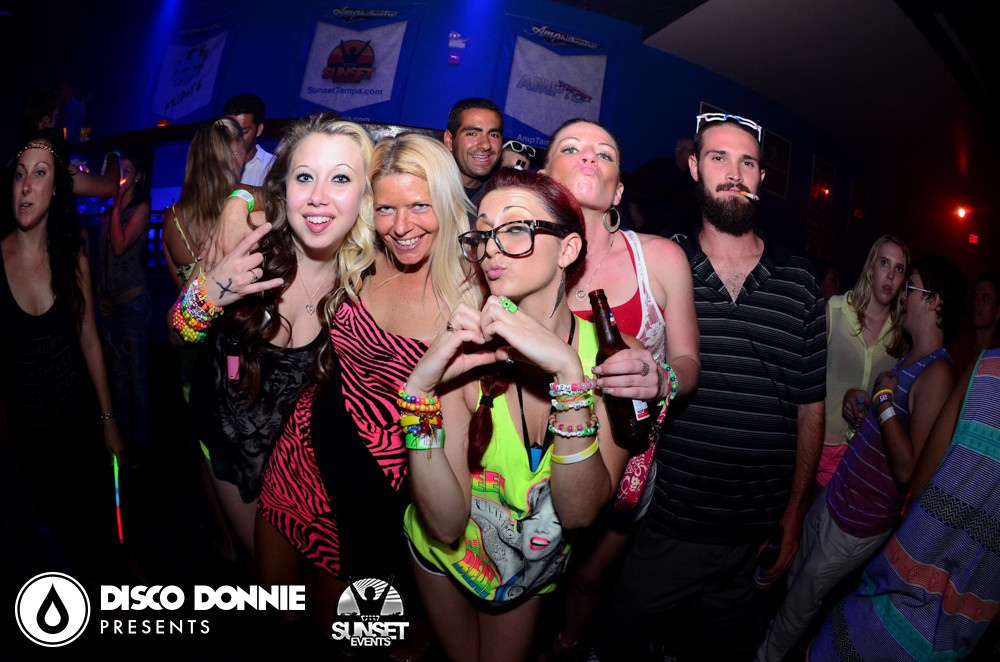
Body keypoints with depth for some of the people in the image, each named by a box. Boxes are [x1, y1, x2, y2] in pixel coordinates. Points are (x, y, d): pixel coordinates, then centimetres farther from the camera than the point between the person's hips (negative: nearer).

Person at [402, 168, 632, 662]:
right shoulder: (466, 351, -25)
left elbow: (580, 512, -30)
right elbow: (446, 523, -28)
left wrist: (569, 372, -40)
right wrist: (420, 390, -40)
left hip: (534, 563, 0)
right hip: (445, 553, 0)